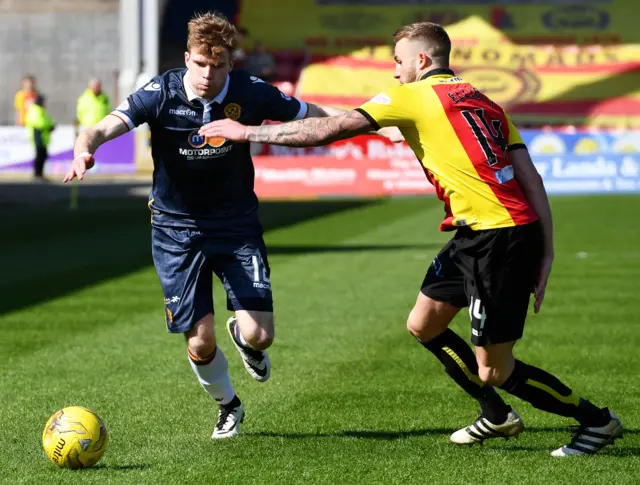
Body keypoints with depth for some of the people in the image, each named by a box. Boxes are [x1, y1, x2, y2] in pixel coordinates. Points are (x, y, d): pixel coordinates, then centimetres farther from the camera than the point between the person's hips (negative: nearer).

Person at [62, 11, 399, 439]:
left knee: (260, 335, -12)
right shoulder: (161, 94, -16)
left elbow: (310, 114, -2)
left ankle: (242, 338, 30)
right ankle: (228, 406, 28)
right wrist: (85, 150, -50)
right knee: (200, 341, -5)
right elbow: (106, 127, -27)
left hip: (237, 225, 1)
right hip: (177, 229, -1)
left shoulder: (249, 93, -12)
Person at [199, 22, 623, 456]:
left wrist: (247, 132, 1)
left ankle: (598, 421, 13)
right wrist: (545, 255, 10)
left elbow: (328, 130, -7)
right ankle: (498, 416, 33)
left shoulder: (414, 96, -3)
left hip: (496, 240, -9)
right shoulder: (486, 103, 18)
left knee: (493, 372, 2)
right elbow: (532, 180, 10)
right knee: (423, 326, 21)